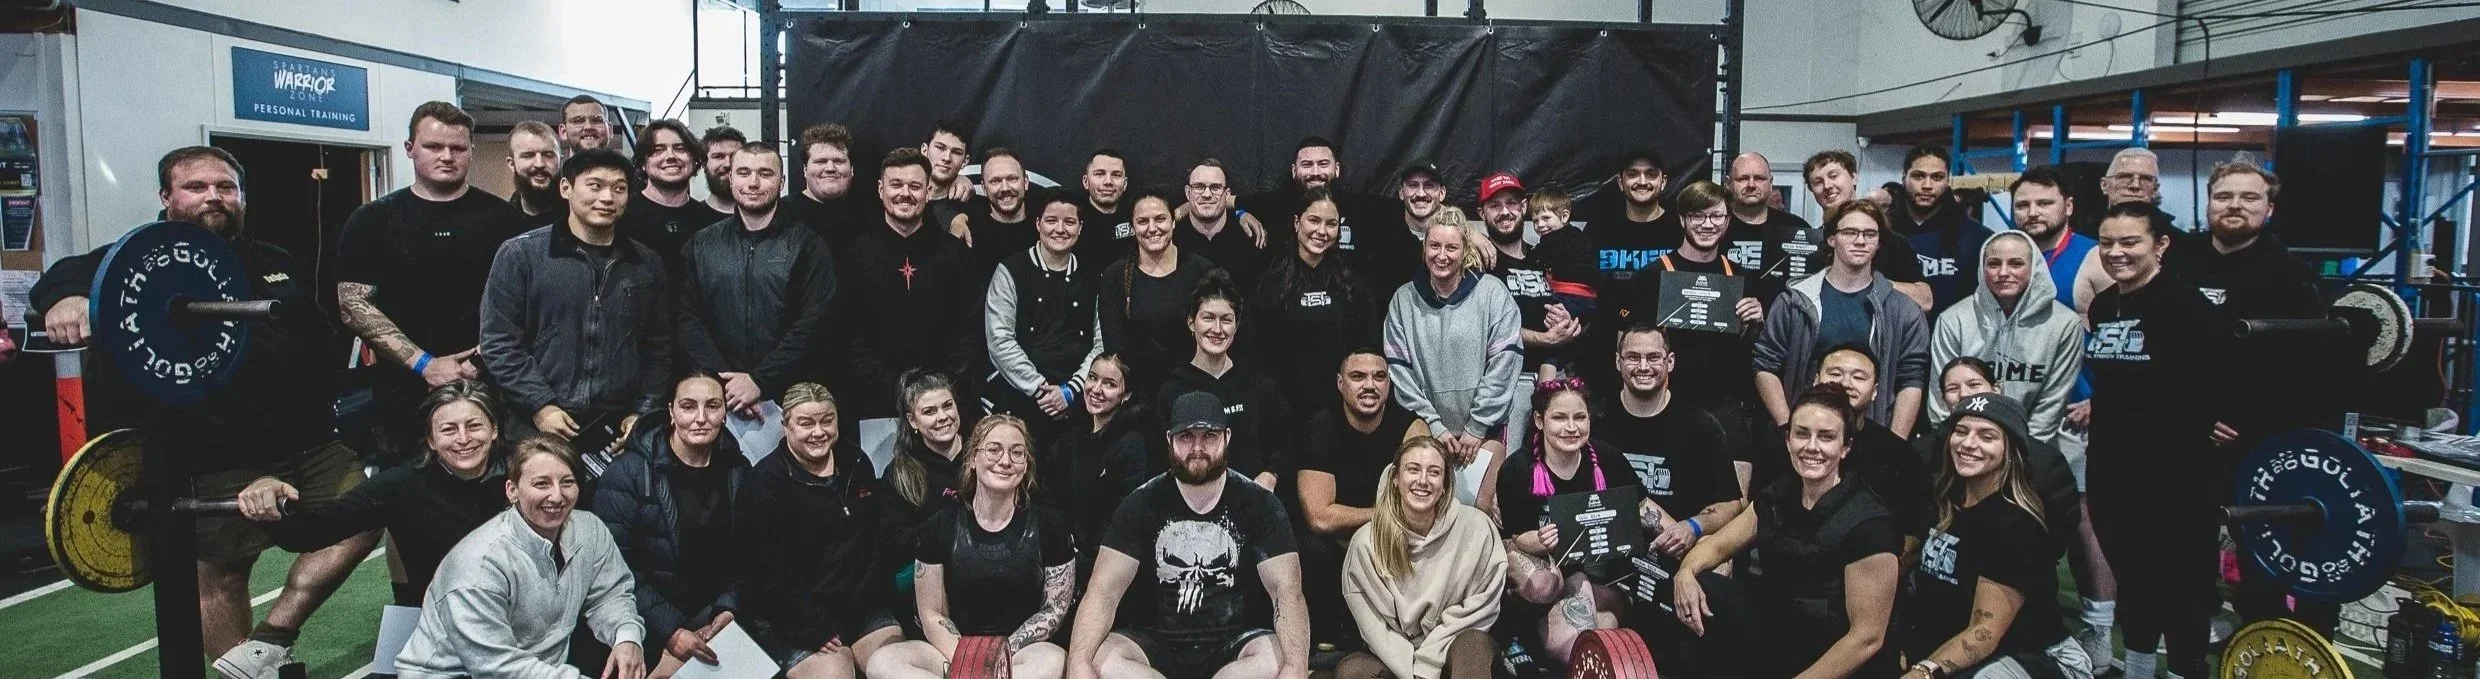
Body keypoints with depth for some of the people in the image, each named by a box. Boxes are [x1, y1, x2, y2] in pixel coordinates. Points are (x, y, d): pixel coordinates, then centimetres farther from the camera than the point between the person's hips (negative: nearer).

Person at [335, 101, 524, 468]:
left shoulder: (500, 217, 5)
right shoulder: (373, 220, 5)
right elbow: (354, 305, -1)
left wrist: (485, 361, -12)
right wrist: (424, 364, -12)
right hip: (404, 396, 0)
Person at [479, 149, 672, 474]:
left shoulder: (647, 265, 11)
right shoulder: (521, 254, 1)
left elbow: (659, 348, 13)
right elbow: (499, 341, -2)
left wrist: (643, 413, 3)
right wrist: (540, 406, -9)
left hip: (620, 429, 2)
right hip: (539, 426, -2)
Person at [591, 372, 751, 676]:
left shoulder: (738, 470, 3)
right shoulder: (627, 472, -11)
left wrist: (726, 610, -9)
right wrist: (670, 630, -20)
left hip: (712, 614, 4)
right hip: (648, 625, -3)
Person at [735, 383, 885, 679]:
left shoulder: (855, 462, 8)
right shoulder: (763, 484, -12)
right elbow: (770, 574, -16)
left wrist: (880, 590, 10)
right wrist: (814, 629, -19)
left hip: (864, 608, 6)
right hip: (794, 620, -6)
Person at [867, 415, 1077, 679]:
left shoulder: (1049, 526, -1)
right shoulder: (939, 527, 1)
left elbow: (1055, 608, 2)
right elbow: (932, 614, 2)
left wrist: (1002, 652, -12)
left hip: (1024, 648, -2)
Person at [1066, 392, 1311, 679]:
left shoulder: (1259, 504, -4)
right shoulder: (1141, 504, -3)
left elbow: (1287, 590, -15)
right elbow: (1104, 589, -13)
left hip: (1230, 645, 0)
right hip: (1155, 643, 0)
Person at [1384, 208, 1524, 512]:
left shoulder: (1492, 293, -3)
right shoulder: (1404, 299, 3)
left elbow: (1504, 363, -7)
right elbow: (1399, 369, 0)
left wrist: (1477, 428, -9)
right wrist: (1435, 425, -6)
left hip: (1485, 428, -2)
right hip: (1430, 429, 2)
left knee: (1482, 507, -7)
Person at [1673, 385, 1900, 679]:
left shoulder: (1867, 523, -20)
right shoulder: (1777, 496, -1)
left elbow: (1867, 638, -20)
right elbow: (1717, 545, 11)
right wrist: (1686, 573, -12)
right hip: (1777, 638, 6)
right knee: (1690, 587, -7)